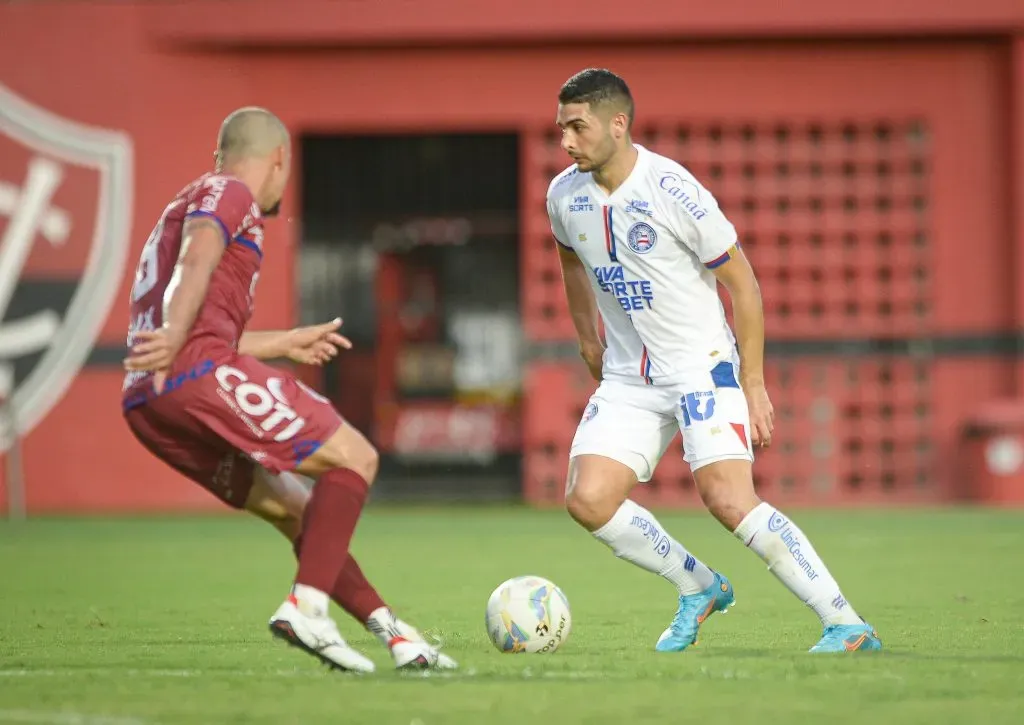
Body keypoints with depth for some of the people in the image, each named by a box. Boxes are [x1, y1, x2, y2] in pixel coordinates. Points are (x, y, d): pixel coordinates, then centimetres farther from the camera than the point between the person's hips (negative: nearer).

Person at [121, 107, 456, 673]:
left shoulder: (190, 202, 33)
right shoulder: (229, 193, 5)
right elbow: (197, 258, -17)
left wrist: (286, 344, 47)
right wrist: (175, 337, -33)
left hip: (145, 404, 10)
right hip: (201, 375, -10)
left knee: (298, 512, 17)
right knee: (354, 458, -5)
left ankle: (391, 632, 15)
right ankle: (306, 606, -20)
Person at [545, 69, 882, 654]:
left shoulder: (673, 190, -19)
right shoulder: (565, 196, -1)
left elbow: (742, 282, -11)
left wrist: (753, 382, -10)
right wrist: (588, 338, 19)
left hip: (703, 367, -6)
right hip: (627, 379, 6)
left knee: (729, 501, -22)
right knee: (588, 500, -11)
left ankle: (848, 626, -15)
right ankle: (699, 587, 12)